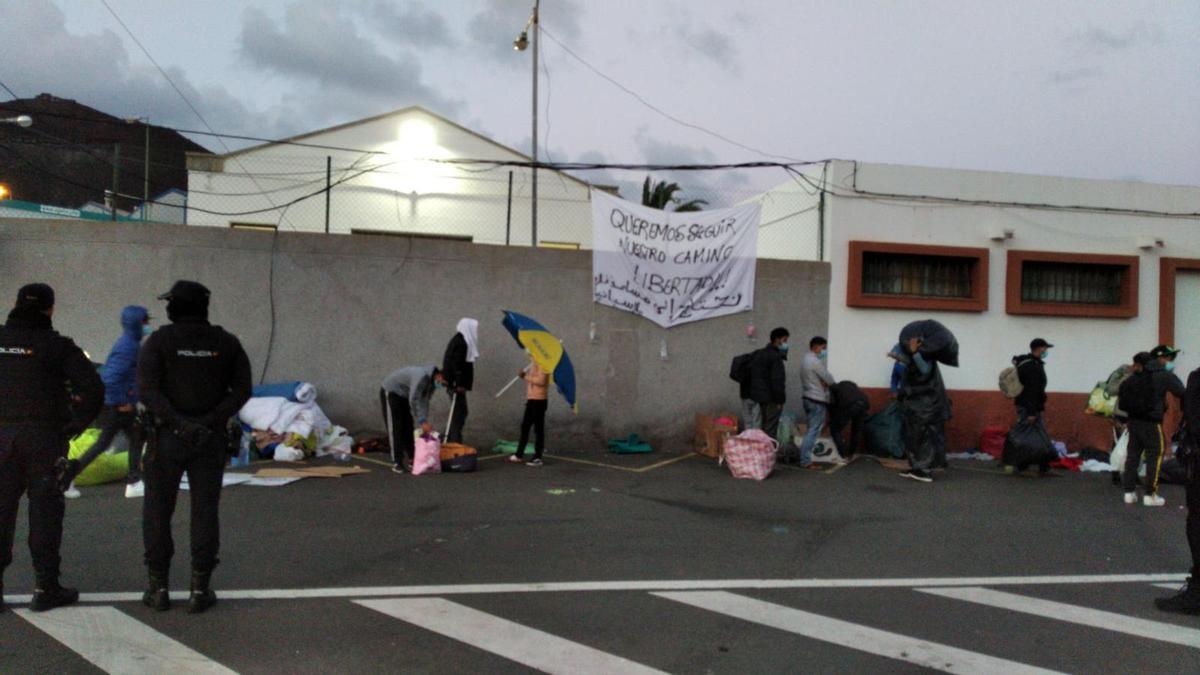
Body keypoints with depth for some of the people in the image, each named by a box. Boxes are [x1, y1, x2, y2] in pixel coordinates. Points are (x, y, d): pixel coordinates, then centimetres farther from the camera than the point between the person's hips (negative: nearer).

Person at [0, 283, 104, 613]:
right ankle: (46, 588, 9)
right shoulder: (57, 346, -6)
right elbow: (93, 388, -14)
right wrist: (76, 424, -3)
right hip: (45, 437, -3)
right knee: (44, 511, 3)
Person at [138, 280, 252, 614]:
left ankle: (158, 587, 14)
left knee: (157, 511, 10)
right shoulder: (226, 342, 3)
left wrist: (179, 422, -19)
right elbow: (242, 389, -5)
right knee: (205, 512, 6)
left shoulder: (159, 340, -4)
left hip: (167, 437, -2)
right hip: (211, 439, 2)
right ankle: (200, 589, 6)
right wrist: (210, 421, -12)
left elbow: (148, 390, -16)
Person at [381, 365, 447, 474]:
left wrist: (425, 422, -14)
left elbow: (424, 401, -5)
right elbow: (414, 400, -36)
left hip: (403, 395, 9)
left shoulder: (432, 380, -6)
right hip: (390, 391, -9)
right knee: (395, 429, -11)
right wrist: (422, 422, -35)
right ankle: (396, 463, -8)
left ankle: (410, 460, 9)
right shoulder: (422, 376, -34)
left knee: (408, 428, 6)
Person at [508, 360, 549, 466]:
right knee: (525, 426, 15)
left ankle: (537, 458, 3)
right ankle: (519, 455, 25)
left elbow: (541, 380, -24)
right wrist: (525, 374, 7)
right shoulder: (534, 361, 15)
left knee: (538, 428, -3)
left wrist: (527, 377, -17)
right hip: (531, 398, 10)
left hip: (539, 400, -10)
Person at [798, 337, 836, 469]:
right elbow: (829, 379, -13)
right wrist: (835, 383, 10)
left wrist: (822, 383, 5)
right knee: (814, 432, -6)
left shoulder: (804, 359, 12)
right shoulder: (815, 361, -18)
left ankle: (804, 458, 13)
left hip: (808, 398, 9)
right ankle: (805, 461, -6)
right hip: (818, 400, -9)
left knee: (811, 430, 13)